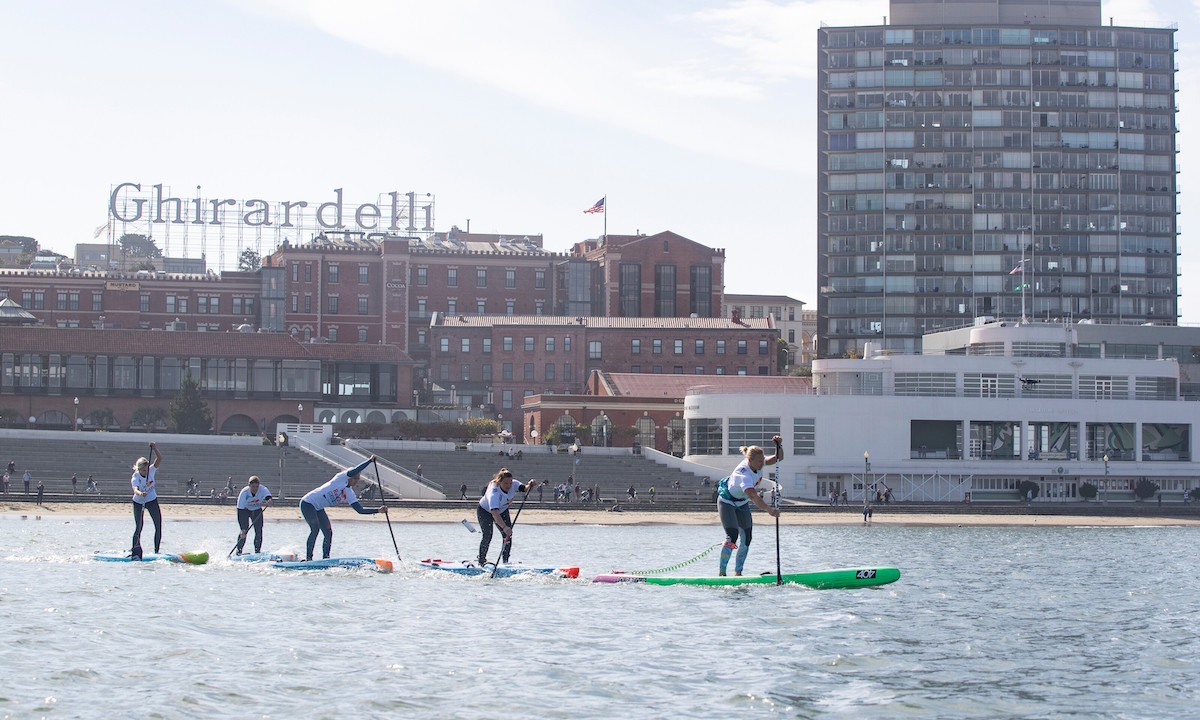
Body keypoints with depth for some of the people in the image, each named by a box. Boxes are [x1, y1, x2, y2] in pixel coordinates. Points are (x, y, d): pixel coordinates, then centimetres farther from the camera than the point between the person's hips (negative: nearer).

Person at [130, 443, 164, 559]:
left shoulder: (151, 471, -12)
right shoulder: (135, 477, -22)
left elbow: (159, 459, -24)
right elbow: (135, 489, -40)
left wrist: (155, 449, -40)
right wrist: (140, 494, -62)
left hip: (152, 500, 4)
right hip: (138, 502, -4)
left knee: (159, 526, -1)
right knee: (138, 528, -9)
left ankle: (157, 551, 9)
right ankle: (135, 551, -1)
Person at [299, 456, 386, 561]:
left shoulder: (349, 495, 6)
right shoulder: (341, 478, -12)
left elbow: (360, 510, 3)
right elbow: (353, 471, -29)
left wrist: (378, 510, -4)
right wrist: (370, 460, -24)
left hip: (318, 509, 8)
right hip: (307, 504, -8)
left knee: (328, 533, -1)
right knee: (315, 529, -20)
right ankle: (308, 557, -18)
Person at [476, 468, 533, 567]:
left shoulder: (513, 485, -23)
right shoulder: (493, 493, -42)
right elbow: (495, 513, -53)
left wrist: (529, 486, -54)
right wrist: (504, 527, -66)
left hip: (502, 511, 6)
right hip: (485, 511, -6)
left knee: (508, 535, -7)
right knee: (487, 536, -18)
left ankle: (505, 561, 1)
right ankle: (481, 561, -4)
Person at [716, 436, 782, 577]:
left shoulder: (758, 462, -16)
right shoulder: (743, 474, -39)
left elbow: (777, 458, -12)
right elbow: (753, 496, -51)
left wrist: (778, 445, -33)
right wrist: (768, 509, -64)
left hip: (742, 503, 8)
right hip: (727, 501, -8)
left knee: (746, 538, 2)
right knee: (732, 536, -21)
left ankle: (738, 572, 12)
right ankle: (722, 573, -13)